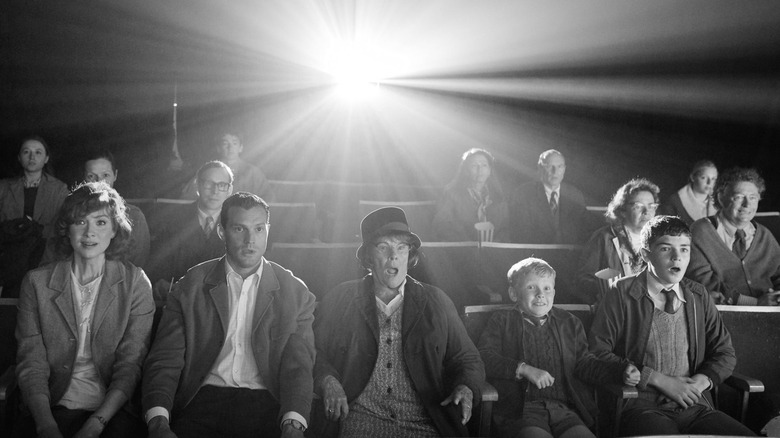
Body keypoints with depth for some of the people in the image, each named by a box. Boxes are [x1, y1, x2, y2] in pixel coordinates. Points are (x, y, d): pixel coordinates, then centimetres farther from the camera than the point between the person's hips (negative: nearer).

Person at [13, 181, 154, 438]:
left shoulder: (135, 283, 5)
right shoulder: (36, 283, 7)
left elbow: (130, 365, -2)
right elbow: (31, 363, 0)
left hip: (114, 410, -1)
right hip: (55, 408, 1)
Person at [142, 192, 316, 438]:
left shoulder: (295, 294, 8)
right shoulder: (190, 288, 8)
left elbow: (297, 367, 1)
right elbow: (164, 362, 3)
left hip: (267, 407, 1)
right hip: (204, 401, 0)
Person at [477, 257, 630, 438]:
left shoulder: (570, 323, 24)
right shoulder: (501, 321, 13)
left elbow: (582, 362, 18)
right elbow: (484, 357, -1)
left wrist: (620, 371, 2)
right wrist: (524, 369, -12)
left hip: (564, 408, 3)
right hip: (521, 408, -3)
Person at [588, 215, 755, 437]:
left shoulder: (698, 296, 16)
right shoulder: (622, 294, 2)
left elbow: (725, 354, 20)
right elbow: (597, 352, -5)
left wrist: (702, 381, -3)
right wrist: (657, 379, -10)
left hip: (695, 406, 5)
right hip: (642, 406, -5)